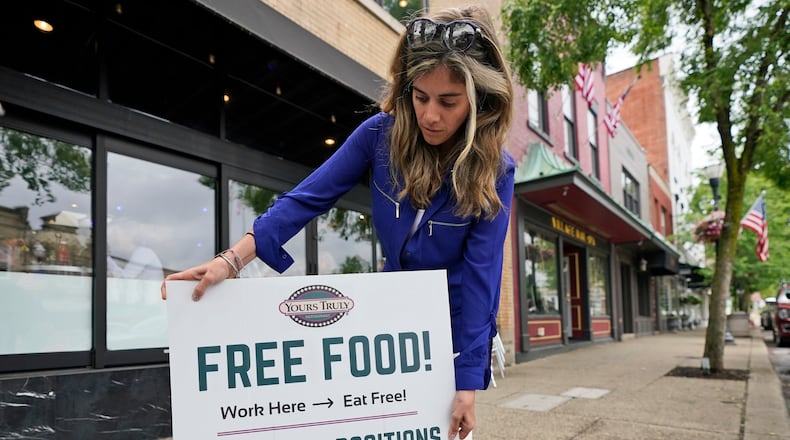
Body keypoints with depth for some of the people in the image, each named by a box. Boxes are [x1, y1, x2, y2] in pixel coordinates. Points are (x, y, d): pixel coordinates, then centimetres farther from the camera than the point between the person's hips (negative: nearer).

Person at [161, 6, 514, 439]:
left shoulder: (494, 171, -20)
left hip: (458, 321, -2)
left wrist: (467, 382, -21)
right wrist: (231, 260, -28)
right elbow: (308, 198, -17)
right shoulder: (381, 134, -15)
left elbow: (480, 273, -21)